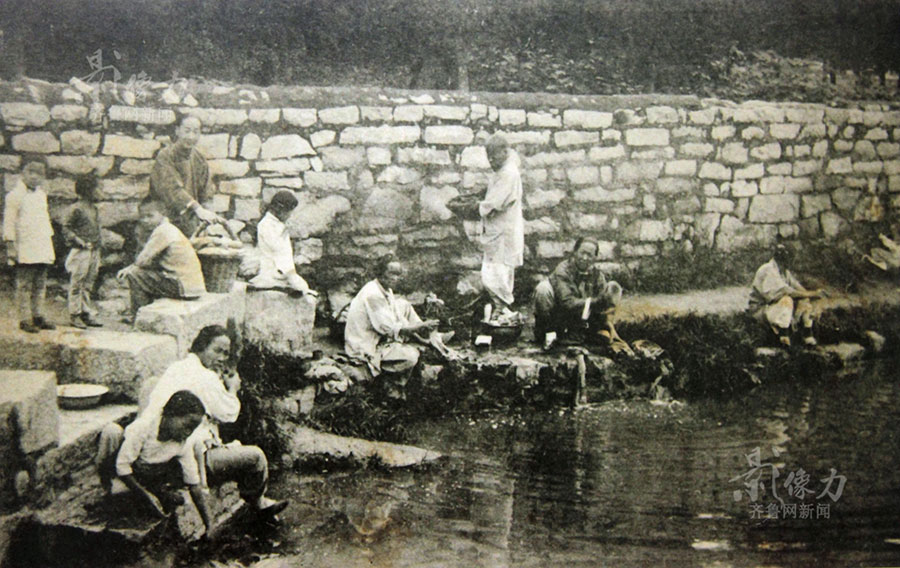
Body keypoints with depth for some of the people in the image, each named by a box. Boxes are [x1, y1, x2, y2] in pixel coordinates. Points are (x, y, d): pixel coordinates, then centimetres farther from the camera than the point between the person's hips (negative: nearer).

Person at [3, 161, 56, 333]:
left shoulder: (41, 194, 18)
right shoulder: (15, 195, -4)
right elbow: (9, 222, -8)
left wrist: (50, 240, 21)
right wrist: (11, 246, -13)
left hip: (42, 249, 7)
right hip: (25, 250, -7)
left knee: (40, 284, 7)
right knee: (24, 285, -4)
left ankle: (38, 317, 13)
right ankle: (25, 319, -1)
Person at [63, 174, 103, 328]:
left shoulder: (94, 208, 14)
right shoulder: (77, 209, -9)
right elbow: (66, 228, -9)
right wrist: (79, 241, -17)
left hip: (94, 252, 7)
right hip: (81, 252, -7)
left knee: (88, 285, 11)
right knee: (77, 284, -1)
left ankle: (87, 314, 15)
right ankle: (74, 315, 3)